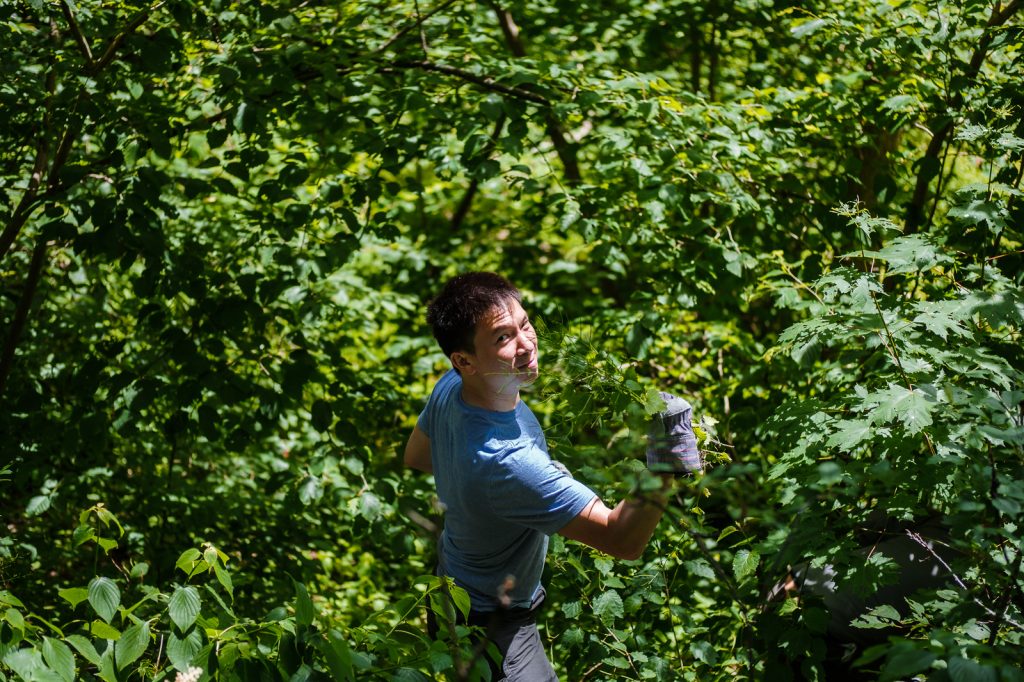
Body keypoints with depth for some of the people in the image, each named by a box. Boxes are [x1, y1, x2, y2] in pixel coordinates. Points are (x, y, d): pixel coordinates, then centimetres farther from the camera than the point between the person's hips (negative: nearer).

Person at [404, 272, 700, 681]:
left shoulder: (450, 387, -18)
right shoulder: (508, 464, -44)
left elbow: (416, 457, 5)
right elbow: (625, 541, -41)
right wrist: (662, 467, -57)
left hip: (453, 575, 8)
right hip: (491, 623, -8)